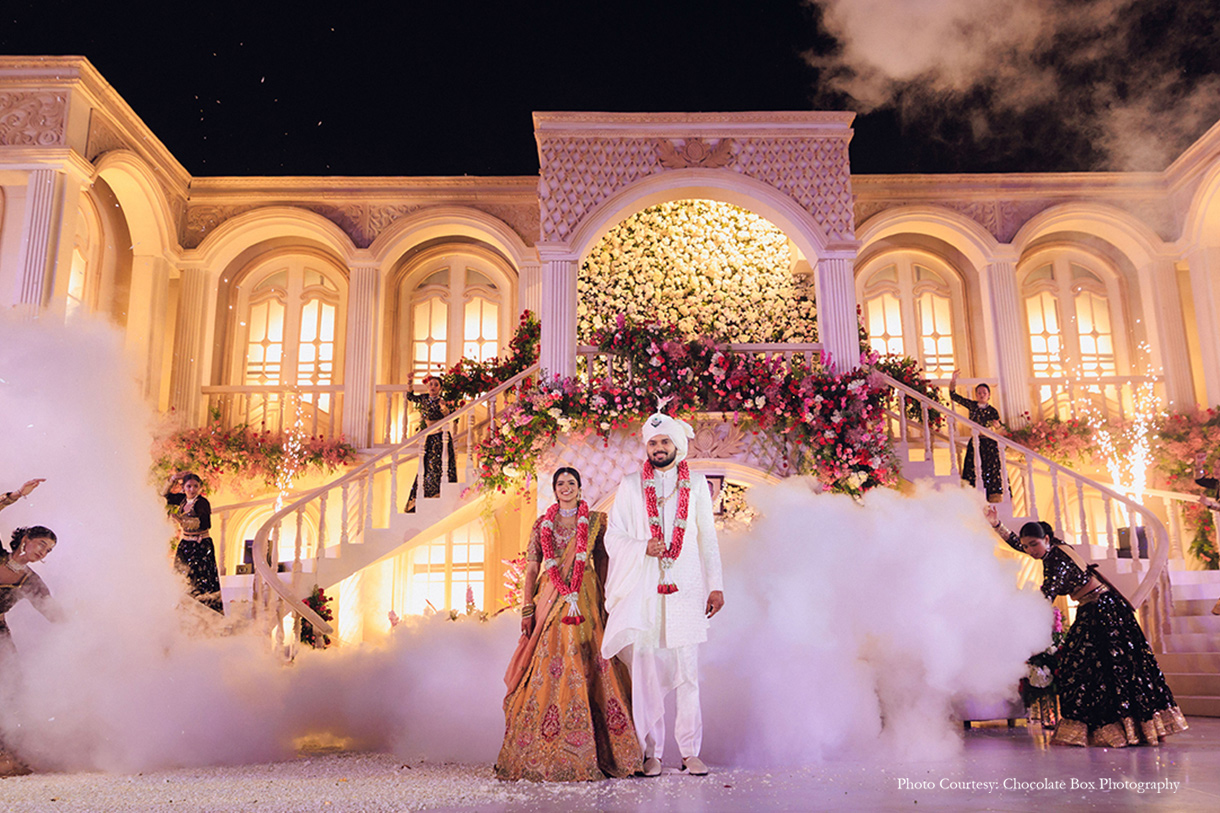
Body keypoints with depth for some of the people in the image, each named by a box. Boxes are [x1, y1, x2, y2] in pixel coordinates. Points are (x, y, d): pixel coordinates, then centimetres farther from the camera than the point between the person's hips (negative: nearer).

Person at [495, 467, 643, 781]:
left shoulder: (596, 520, 8)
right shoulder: (542, 524, 12)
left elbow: (603, 563, 6)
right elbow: (531, 569, 9)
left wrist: (602, 601, -5)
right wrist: (527, 610, 0)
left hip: (585, 601, -1)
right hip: (549, 602, 1)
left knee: (587, 668, -6)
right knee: (547, 669, -3)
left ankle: (589, 753, 2)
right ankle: (545, 755, 4)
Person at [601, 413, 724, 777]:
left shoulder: (696, 484, 12)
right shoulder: (630, 485, 9)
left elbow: (708, 538, 12)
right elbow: (613, 538, 7)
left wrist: (715, 585, 6)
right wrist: (643, 548, -12)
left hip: (685, 589, 1)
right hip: (643, 590, 0)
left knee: (687, 671, 1)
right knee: (646, 671, -1)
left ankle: (690, 751, 10)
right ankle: (651, 751, 8)